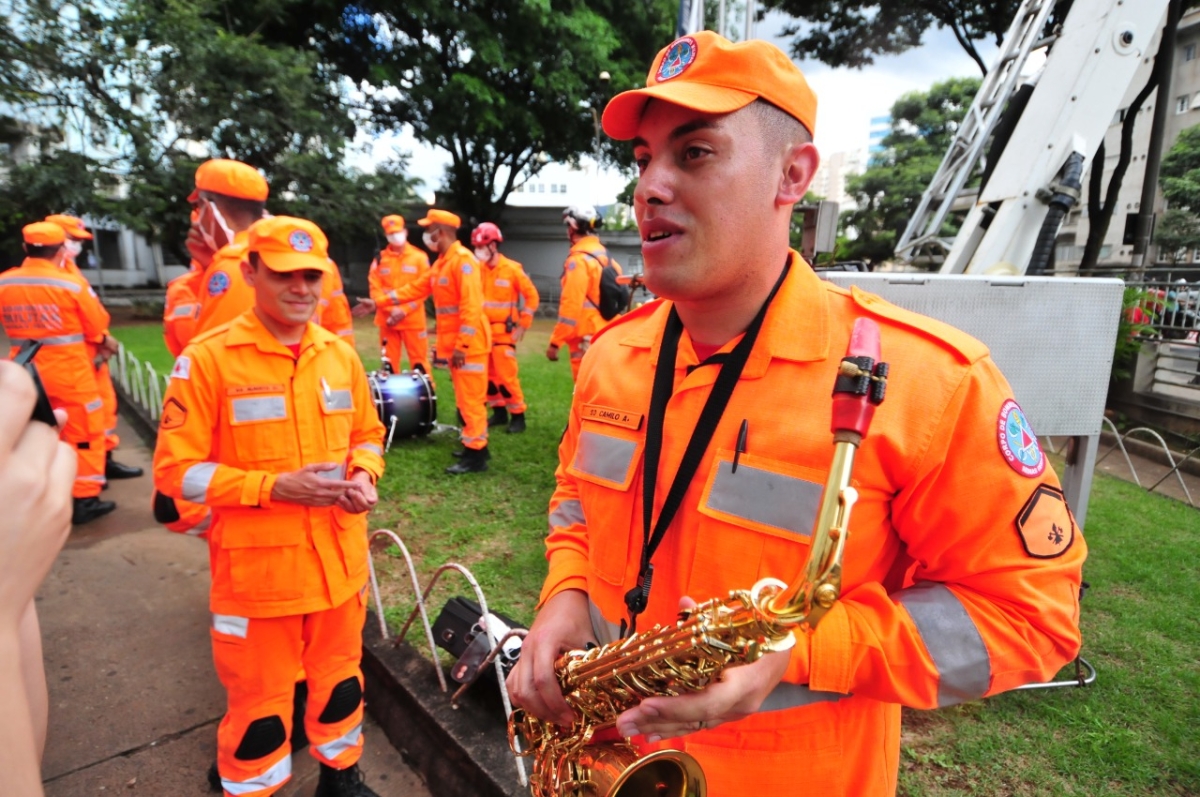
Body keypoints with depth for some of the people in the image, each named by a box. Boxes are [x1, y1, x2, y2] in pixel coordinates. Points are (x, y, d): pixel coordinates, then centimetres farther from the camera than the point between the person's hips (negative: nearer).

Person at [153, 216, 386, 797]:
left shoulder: (341, 355, 2)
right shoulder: (207, 358, -12)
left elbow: (367, 436, 13)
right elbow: (176, 469, -11)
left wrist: (363, 477, -8)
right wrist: (274, 487, -22)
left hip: (338, 559, 5)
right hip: (258, 568, -4)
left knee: (340, 678, 22)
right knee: (260, 700, 13)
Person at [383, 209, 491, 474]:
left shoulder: (462, 259, -15)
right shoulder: (441, 263, 16)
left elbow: (471, 306, -22)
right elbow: (415, 289, 22)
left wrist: (462, 344, -24)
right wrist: (380, 302, 20)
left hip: (468, 344, -10)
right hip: (455, 343, 10)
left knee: (470, 399, -5)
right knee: (466, 398, 15)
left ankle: (476, 455, 1)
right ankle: (475, 445, 25)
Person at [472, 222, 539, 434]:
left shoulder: (512, 269, -8)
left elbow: (532, 296, -4)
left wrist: (522, 325, -6)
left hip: (503, 332, -5)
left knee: (506, 375, -7)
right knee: (488, 374, 11)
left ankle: (518, 416, 4)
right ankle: (499, 412, 24)